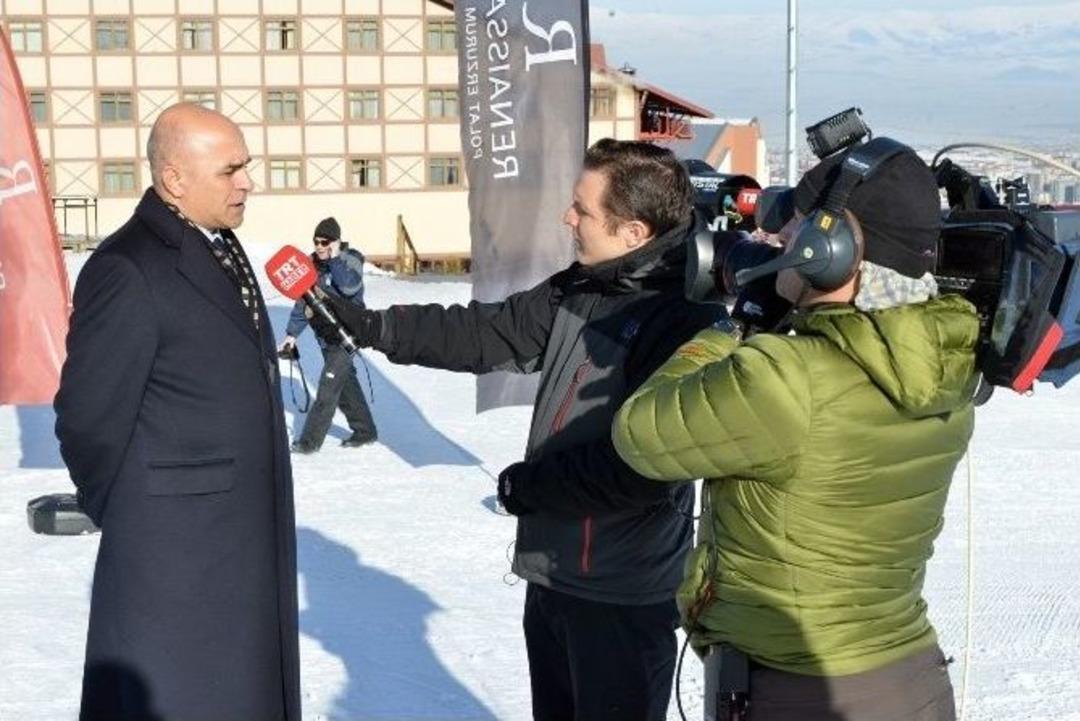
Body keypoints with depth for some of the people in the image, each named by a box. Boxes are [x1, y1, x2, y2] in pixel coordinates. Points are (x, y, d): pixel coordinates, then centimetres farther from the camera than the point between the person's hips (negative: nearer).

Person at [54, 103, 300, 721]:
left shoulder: (221, 247, 9)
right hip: (176, 543, -8)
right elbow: (88, 420, -14)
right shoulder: (127, 271, -18)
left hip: (250, 533, 8)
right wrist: (126, 520, -3)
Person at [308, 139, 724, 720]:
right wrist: (364, 326, 4)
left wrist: (528, 484, -15)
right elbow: (484, 334, 9)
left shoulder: (688, 320, -22)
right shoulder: (579, 289, 4)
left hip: (623, 595, -8)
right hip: (552, 569, 8)